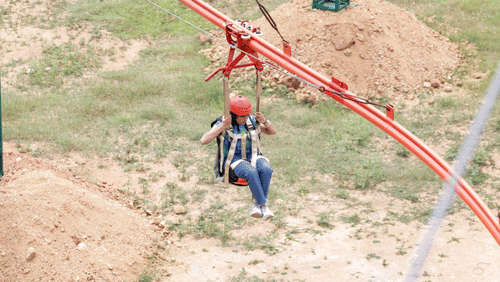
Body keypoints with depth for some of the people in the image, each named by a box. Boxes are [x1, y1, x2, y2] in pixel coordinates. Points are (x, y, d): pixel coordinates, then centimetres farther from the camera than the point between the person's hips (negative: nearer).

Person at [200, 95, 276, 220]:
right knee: (251, 173, -37)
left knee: (266, 170, -31)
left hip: (253, 157, 4)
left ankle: (257, 205, -22)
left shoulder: (252, 121, 8)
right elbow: (203, 140, -14)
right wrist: (222, 127, -20)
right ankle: (264, 205, -30)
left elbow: (272, 131, 17)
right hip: (234, 161, -4)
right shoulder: (222, 124, -4)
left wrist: (264, 121, -4)